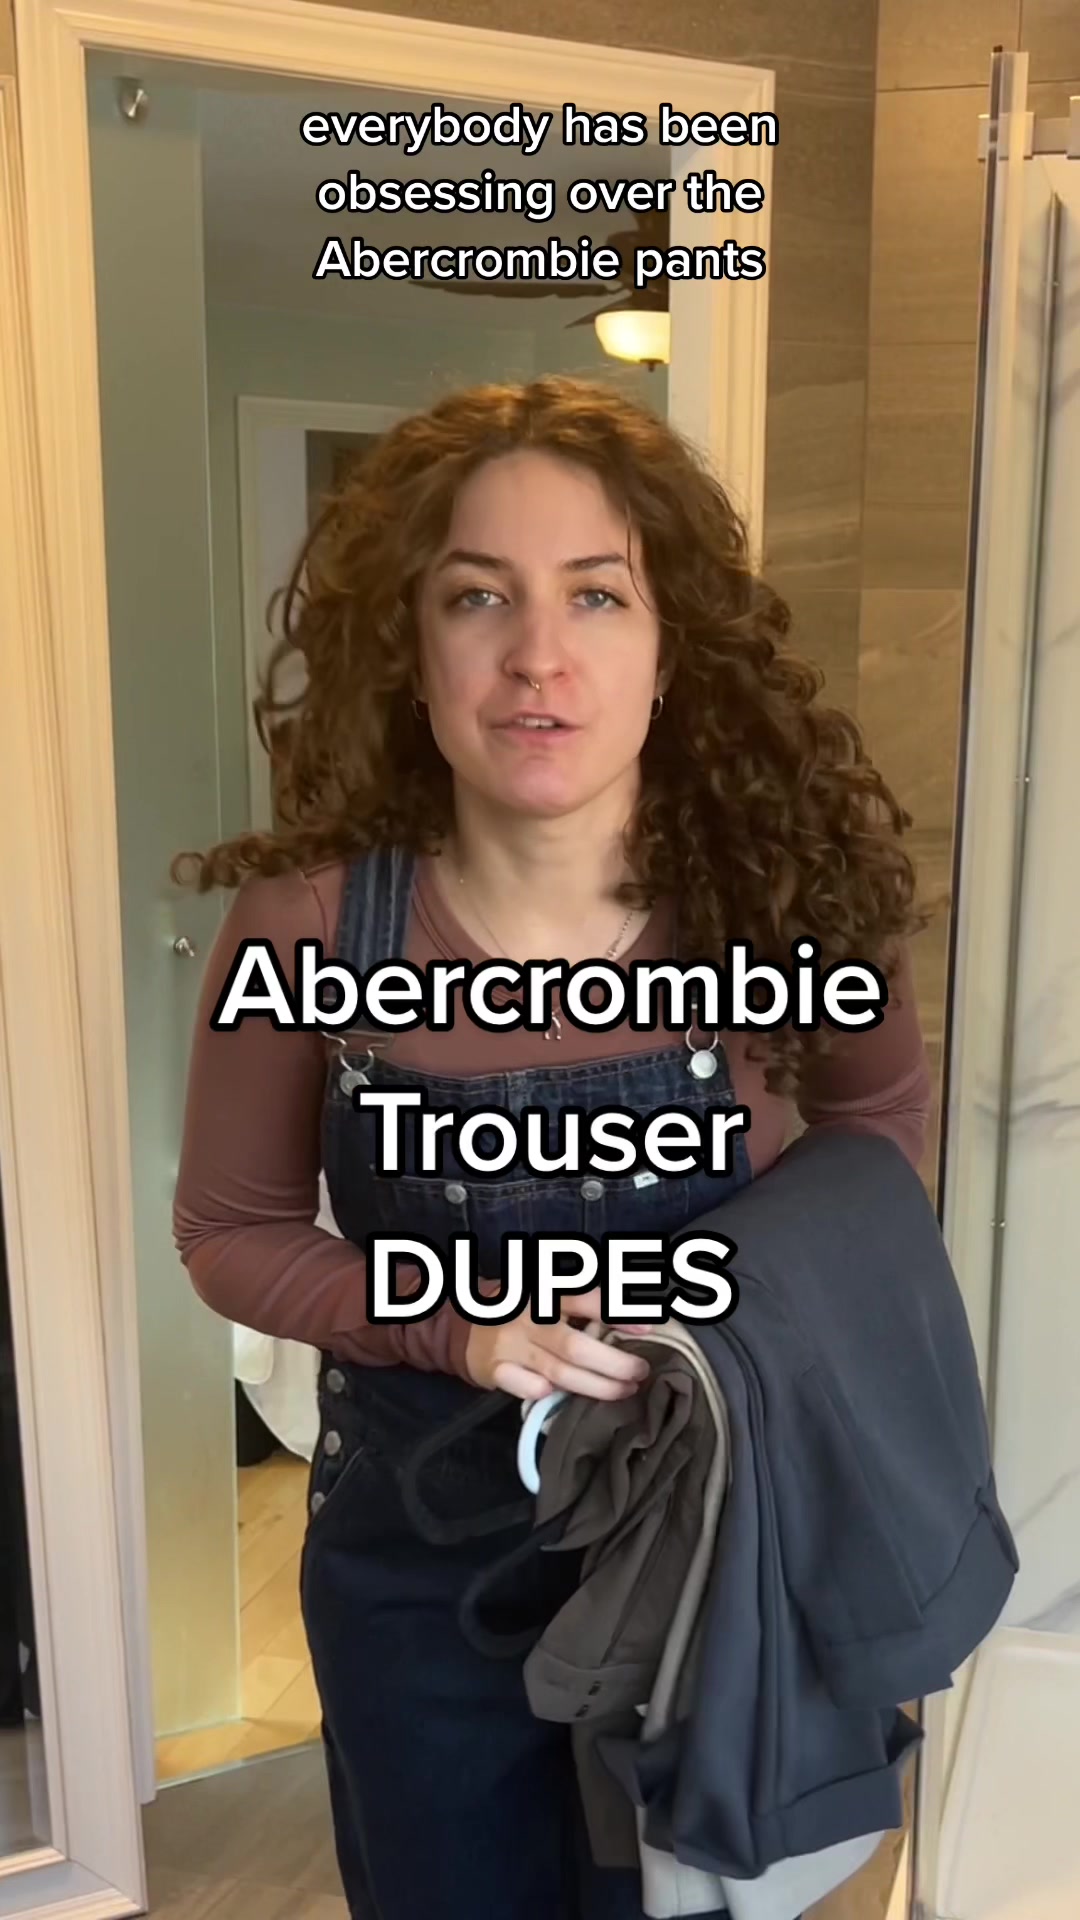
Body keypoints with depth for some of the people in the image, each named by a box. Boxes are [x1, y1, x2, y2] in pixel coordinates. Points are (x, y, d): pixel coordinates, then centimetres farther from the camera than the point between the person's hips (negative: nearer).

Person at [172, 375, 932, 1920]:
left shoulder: (783, 892, -19)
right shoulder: (309, 922, -20)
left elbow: (882, 1115, 3)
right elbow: (231, 1231, -5)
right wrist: (456, 1327, -21)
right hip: (417, 1559, 1)